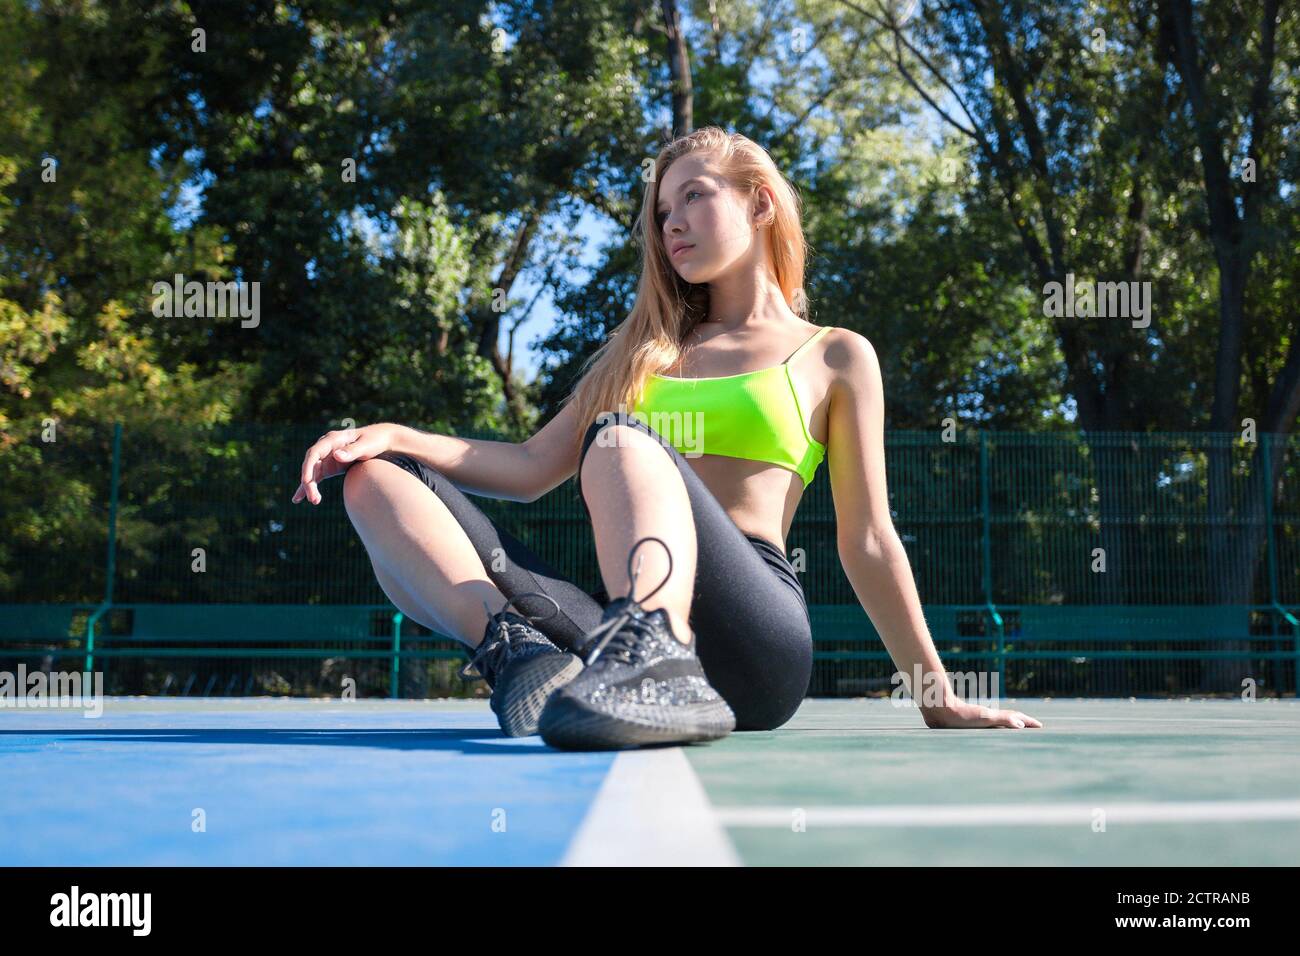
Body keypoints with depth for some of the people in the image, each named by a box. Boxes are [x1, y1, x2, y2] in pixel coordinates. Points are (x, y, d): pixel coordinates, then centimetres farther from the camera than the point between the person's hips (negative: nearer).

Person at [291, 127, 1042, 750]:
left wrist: (939, 701, 10)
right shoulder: (643, 351, 29)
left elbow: (867, 542, 13)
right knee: (382, 479, -11)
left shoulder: (835, 357, 16)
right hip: (624, 621, 5)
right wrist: (394, 436, 6)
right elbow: (534, 468, 21)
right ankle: (519, 653, -39)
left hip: (756, 630, -4)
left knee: (622, 440, -31)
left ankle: (661, 665, -59)